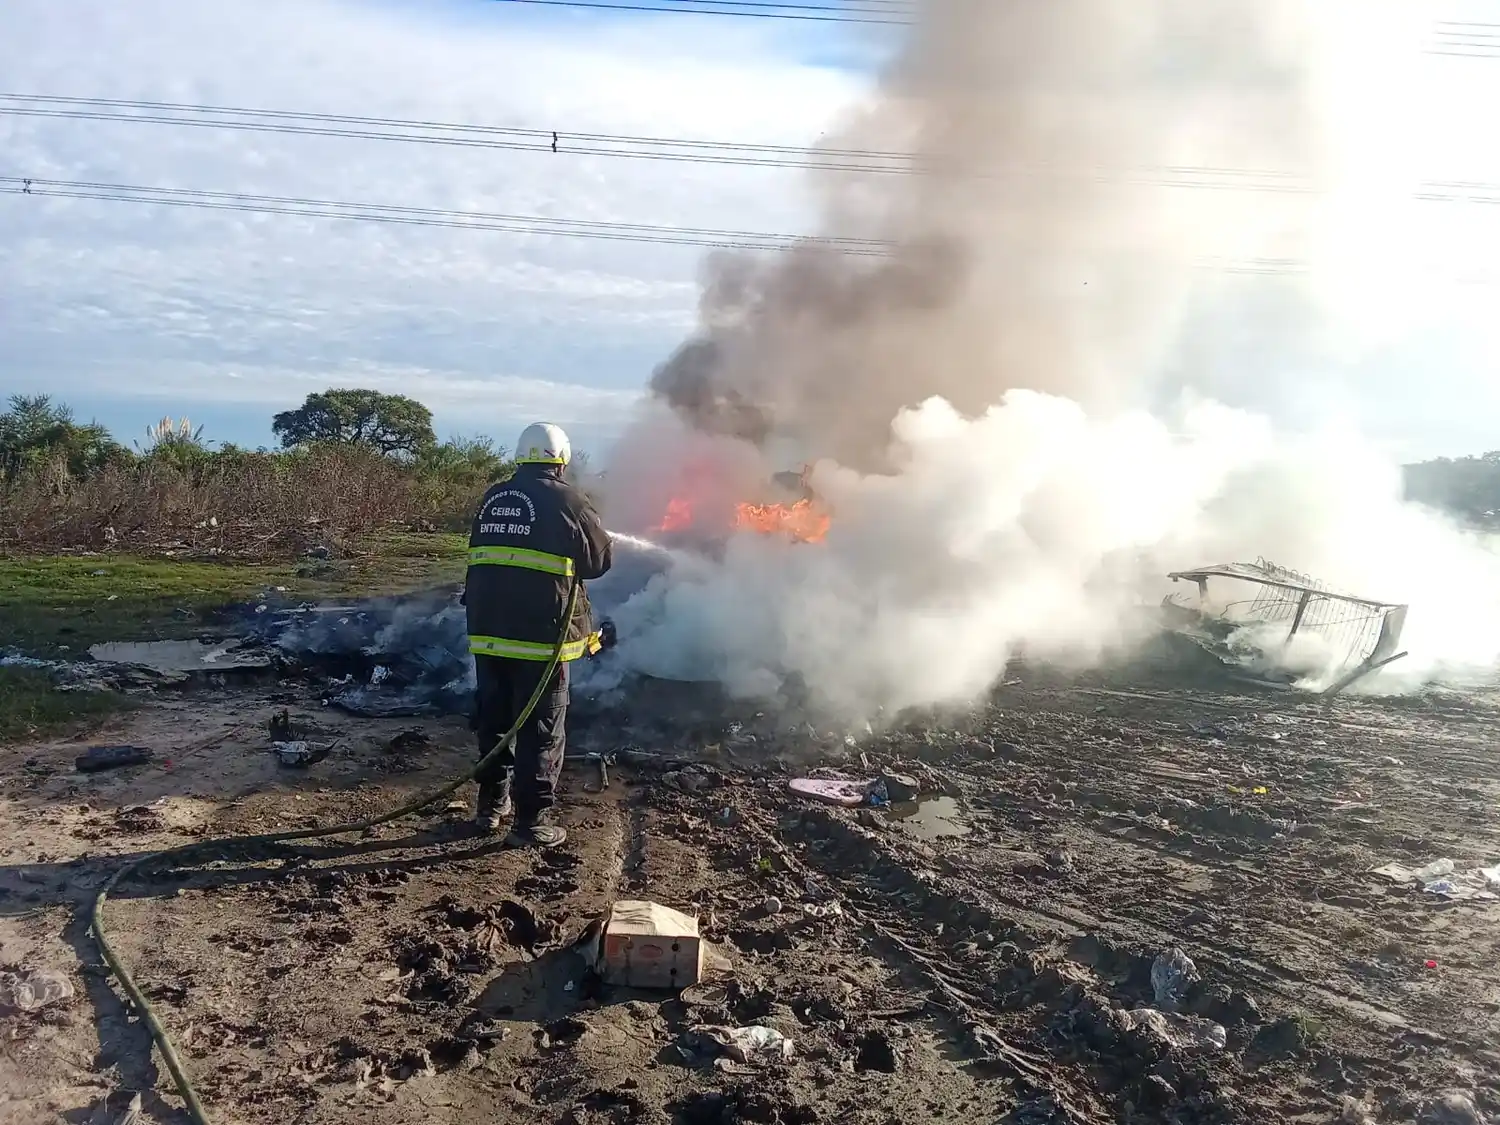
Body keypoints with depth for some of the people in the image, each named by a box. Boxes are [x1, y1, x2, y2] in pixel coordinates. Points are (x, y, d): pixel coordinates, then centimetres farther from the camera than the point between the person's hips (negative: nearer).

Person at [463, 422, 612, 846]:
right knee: (541, 731, 4)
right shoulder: (567, 500, -6)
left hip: (488, 631, 6)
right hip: (539, 636, -5)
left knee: (494, 723, 18)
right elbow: (599, 559, 2)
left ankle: (491, 807, 29)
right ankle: (532, 822, 8)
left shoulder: (492, 498, 10)